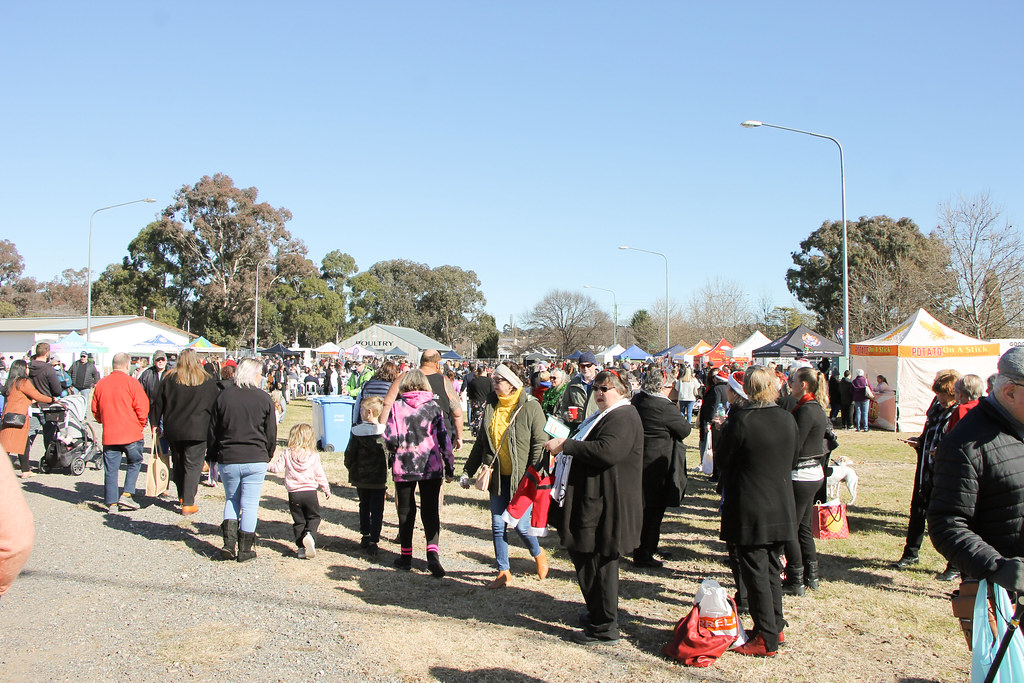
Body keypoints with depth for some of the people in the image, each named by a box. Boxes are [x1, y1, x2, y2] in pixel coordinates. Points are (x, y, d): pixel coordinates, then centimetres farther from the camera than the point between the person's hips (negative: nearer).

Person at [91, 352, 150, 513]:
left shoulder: (100, 384, 6)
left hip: (109, 434, 3)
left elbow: (95, 411, 14)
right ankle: (127, 495, 3)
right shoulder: (131, 382, -8)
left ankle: (111, 502, 9)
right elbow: (142, 408, -8)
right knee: (135, 463, 13)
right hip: (131, 433, -3)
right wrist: (140, 424, 8)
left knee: (111, 469, 7)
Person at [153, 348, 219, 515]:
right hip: (197, 430, -2)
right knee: (193, 465, 0)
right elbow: (215, 406, 3)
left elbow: (159, 404, 4)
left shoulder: (168, 379, 1)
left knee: (178, 463, 18)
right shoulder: (207, 381, -2)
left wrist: (159, 425, 13)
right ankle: (188, 503, -5)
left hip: (173, 430, 3)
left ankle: (182, 497, 31)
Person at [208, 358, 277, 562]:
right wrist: (267, 455, 16)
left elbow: (212, 431, 6)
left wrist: (214, 455, 17)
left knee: (231, 500, 19)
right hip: (255, 460, -2)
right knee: (249, 504, 6)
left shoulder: (223, 396, 1)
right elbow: (271, 434, 1)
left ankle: (229, 544, 7)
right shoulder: (264, 398, -4)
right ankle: (245, 550, 10)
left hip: (227, 459, 2)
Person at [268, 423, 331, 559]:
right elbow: (320, 475, 3)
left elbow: (277, 468, -2)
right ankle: (310, 535, -16)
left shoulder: (287, 453, -3)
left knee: (298, 521, 12)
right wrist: (326, 489, 15)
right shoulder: (314, 455, -1)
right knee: (314, 517, 12)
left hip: (293, 493, 1)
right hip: (310, 492, -1)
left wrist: (267, 465, 18)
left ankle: (301, 547, 7)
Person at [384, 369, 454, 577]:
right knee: (431, 511, 4)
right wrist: (449, 466, 8)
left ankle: (406, 555, 20)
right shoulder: (434, 407, -1)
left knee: (406, 511, 13)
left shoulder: (397, 407, -5)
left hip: (404, 467, 0)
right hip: (431, 466, 1)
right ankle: (432, 553, -12)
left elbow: (390, 439, -10)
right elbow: (443, 438, 0)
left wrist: (393, 452, 13)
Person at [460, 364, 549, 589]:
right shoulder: (491, 407, 8)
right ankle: (504, 572, 19)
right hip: (498, 477, 5)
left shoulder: (530, 407, -10)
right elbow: (480, 442, 16)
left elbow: (540, 443, -11)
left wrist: (534, 474, -19)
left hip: (522, 477, -5)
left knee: (520, 525, -3)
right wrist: (468, 471, 16)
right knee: (498, 526, 6)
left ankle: (537, 554, 28)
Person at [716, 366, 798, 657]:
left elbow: (722, 458, -7)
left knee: (755, 571, 2)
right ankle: (775, 626, 30)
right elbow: (793, 457, 12)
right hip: (781, 507, 6)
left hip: (749, 509, -6)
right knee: (772, 568, 19)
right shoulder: (787, 419, -1)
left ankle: (766, 638, 7)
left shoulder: (742, 421, -19)